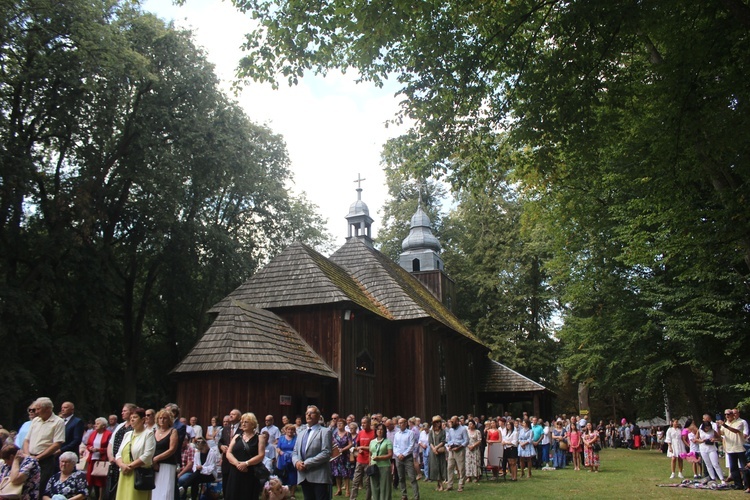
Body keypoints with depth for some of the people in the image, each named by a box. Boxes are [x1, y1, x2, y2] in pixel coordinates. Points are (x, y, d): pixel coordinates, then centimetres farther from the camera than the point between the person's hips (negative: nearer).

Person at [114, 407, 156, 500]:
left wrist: (130, 466, -14)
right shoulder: (127, 434, 19)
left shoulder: (148, 434, -1)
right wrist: (122, 465, -7)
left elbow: (147, 456, -12)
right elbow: (119, 454, 13)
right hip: (125, 476, 6)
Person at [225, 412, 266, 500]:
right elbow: (228, 453, 5)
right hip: (235, 473, 3)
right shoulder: (237, 437, 12)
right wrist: (237, 463, -13)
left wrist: (246, 463, -18)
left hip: (252, 474, -3)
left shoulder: (259, 438, 3)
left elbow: (261, 455, -7)